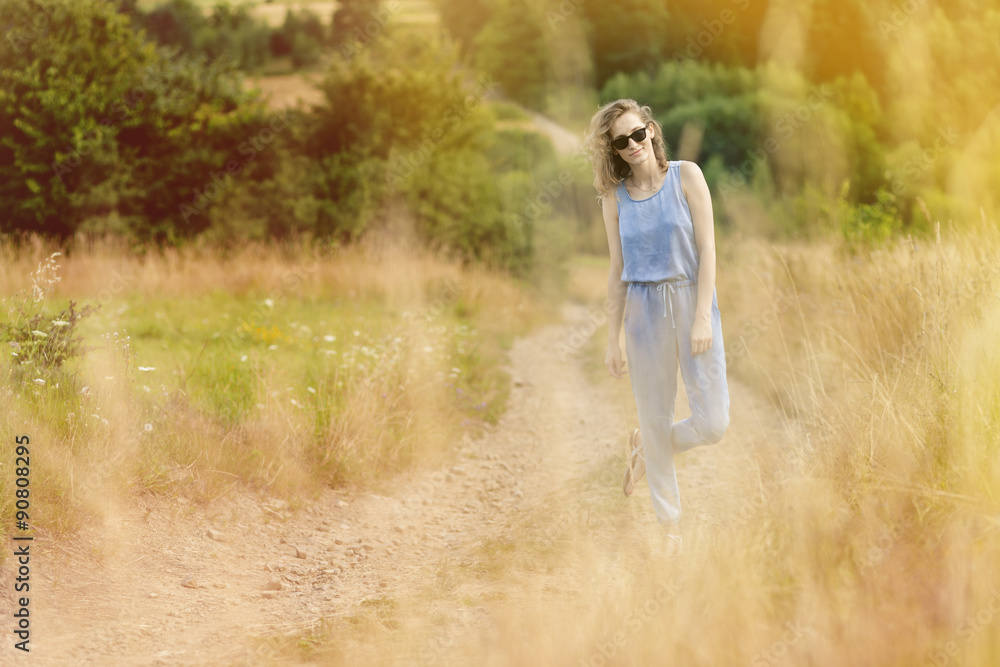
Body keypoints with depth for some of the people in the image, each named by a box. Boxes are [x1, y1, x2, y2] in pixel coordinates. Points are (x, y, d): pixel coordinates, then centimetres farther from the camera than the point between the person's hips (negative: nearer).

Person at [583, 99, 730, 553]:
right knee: (656, 417, 5)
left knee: (712, 423, -6)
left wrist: (703, 317, -14)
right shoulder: (614, 197, 3)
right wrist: (612, 340, 6)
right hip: (644, 310, 1)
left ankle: (646, 445, 25)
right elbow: (617, 271, 7)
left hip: (692, 299, -1)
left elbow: (707, 248, -6)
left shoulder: (685, 176, -3)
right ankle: (669, 522, 22)